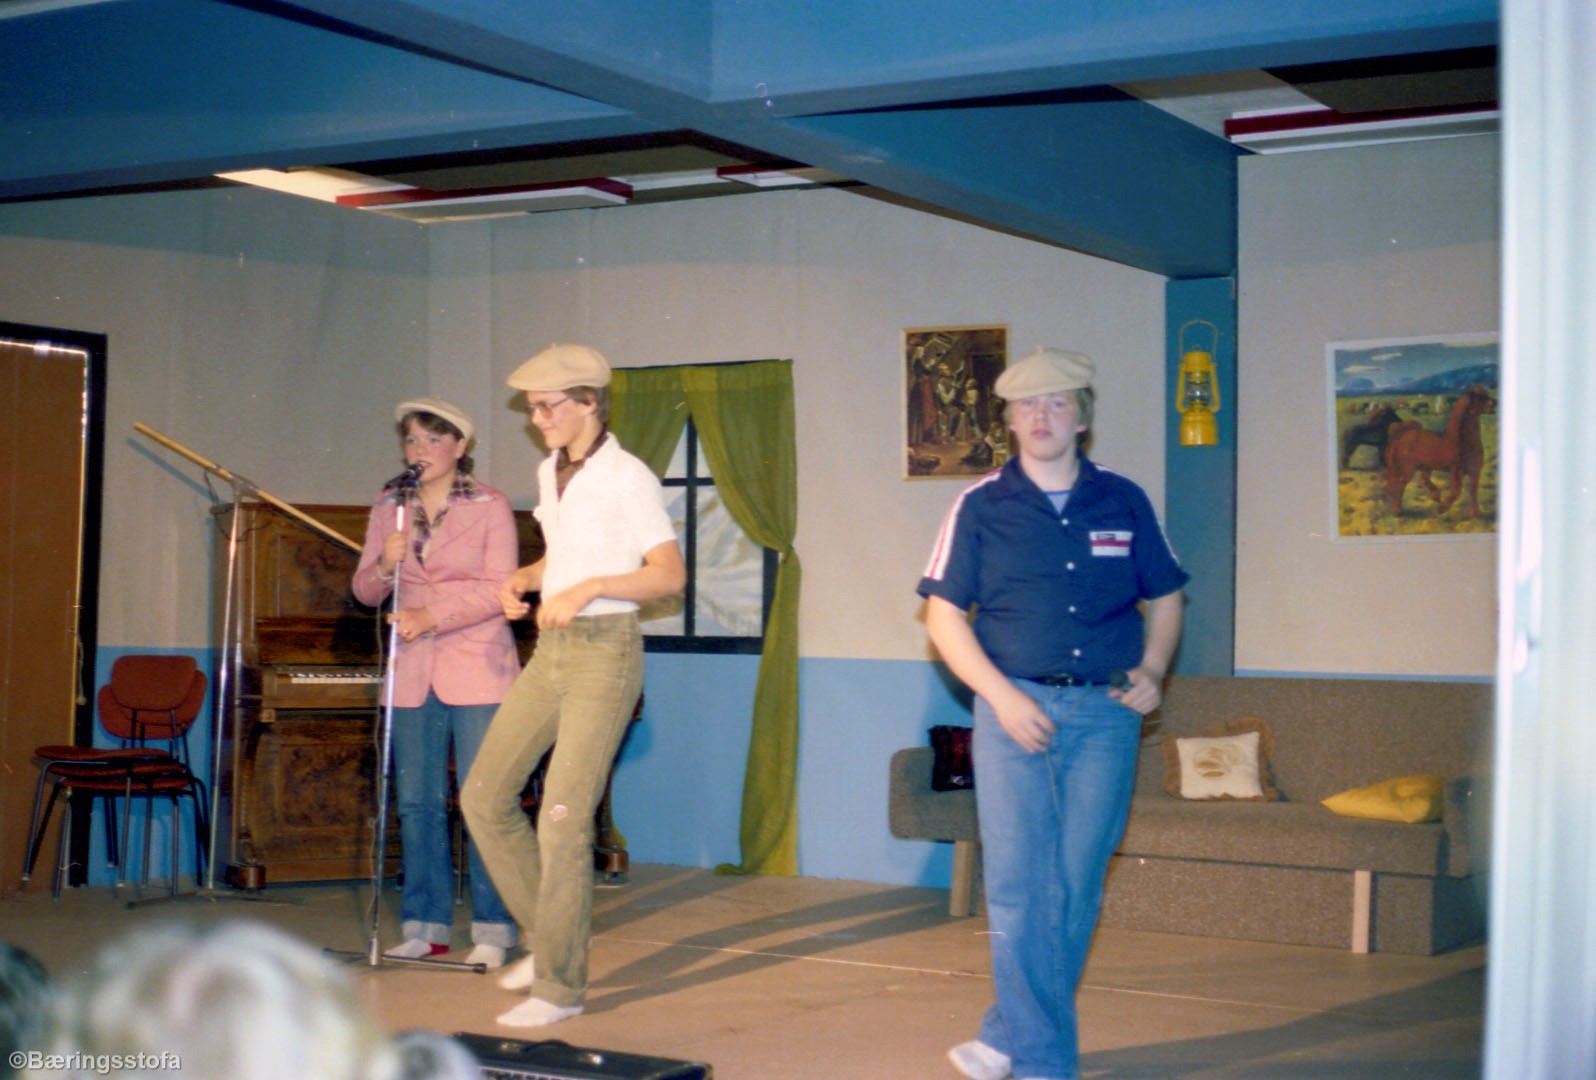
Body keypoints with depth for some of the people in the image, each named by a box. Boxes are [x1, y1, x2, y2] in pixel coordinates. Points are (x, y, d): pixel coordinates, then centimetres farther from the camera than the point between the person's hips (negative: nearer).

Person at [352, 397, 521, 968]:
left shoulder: (489, 507, -2)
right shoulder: (389, 508, 10)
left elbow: (498, 590, -9)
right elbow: (364, 590, 9)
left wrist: (431, 616, -18)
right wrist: (384, 566, -13)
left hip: (476, 669, -4)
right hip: (413, 672, 4)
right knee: (417, 803, 5)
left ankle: (492, 931, 2)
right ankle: (425, 927, 14)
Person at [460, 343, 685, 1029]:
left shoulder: (627, 478, -12)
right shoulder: (550, 473, 12)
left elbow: (671, 574, -16)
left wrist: (589, 587, -25)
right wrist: (522, 580, 5)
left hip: (604, 653, -8)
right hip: (550, 651, 9)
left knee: (563, 820, -9)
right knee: (484, 796, 7)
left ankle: (561, 985, 2)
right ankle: (547, 936, 22)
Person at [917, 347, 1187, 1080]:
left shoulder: (1124, 503, 7)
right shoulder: (982, 506, 2)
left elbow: (1164, 598, 18)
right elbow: (944, 614, 1)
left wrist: (1153, 670, 1)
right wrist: (1001, 695, -10)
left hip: (1105, 715, 2)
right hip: (1016, 709, -2)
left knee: (1077, 888, 6)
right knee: (1019, 888, -5)